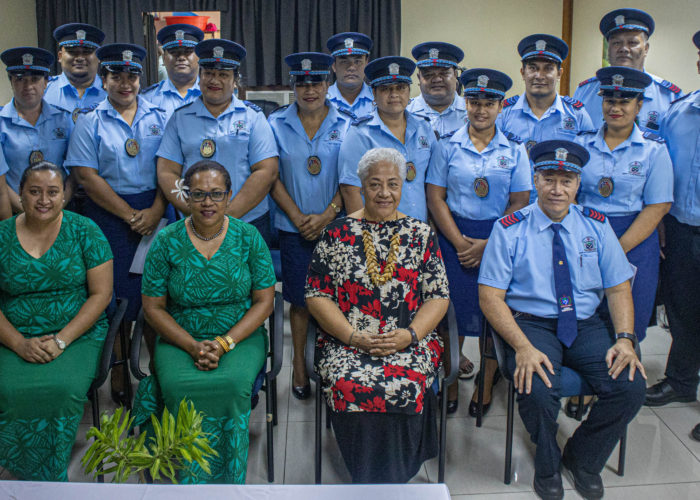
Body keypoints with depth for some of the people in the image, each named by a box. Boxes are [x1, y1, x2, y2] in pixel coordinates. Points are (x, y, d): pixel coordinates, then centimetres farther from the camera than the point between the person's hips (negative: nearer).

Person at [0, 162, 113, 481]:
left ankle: (51, 474, -5)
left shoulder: (84, 231, 1)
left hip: (78, 333, -1)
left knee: (64, 388, -30)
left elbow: (101, 293, -3)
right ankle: (41, 482, -4)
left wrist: (62, 340, -14)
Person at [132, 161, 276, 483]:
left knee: (233, 384, -30)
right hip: (180, 338, 0)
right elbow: (153, 306, 0)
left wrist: (224, 343, -14)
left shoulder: (248, 238, -1)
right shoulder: (167, 242, -1)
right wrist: (192, 346, -14)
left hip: (240, 336, 0)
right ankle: (194, 480, -9)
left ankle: (227, 480, -11)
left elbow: (264, 302, -1)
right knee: (182, 387, -29)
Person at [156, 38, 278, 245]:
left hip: (249, 224, -1)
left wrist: (229, 216, -14)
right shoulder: (180, 117, 8)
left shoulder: (253, 116, 4)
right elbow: (166, 173, 2)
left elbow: (267, 171, -6)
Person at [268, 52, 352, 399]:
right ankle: (300, 365, 22)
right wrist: (298, 217, -8)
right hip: (294, 227, 0)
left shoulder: (345, 125, 3)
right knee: (300, 300, 6)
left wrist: (327, 215, -11)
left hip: (336, 226, 0)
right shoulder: (277, 124, 4)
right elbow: (272, 178, 1)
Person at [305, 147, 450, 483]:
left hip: (409, 342, 1)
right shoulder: (337, 234, 8)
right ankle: (372, 481, -8)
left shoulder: (421, 235, 11)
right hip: (345, 341, 0)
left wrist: (408, 335, -10)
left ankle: (392, 475, -7)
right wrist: (354, 336, -10)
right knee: (349, 386, -30)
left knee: (404, 386, -30)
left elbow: (439, 296, 7)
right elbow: (316, 295, 3)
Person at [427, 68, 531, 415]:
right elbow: (435, 197, -1)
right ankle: (450, 383, 18)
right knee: (452, 311, 0)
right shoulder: (448, 145, 2)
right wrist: (461, 243, -10)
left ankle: (485, 386, 21)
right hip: (455, 237, 0)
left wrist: (487, 245, -11)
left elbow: (520, 203, 0)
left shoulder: (514, 149, 2)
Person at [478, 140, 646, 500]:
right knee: (537, 391, -31)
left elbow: (619, 288, 7)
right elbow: (489, 297, -10)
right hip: (531, 324, -3)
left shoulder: (596, 225, 7)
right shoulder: (510, 230, -5)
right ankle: (547, 465, 5)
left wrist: (624, 338, -11)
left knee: (631, 387, -20)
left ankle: (583, 459, 11)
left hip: (587, 325, 4)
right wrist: (523, 347, -24)